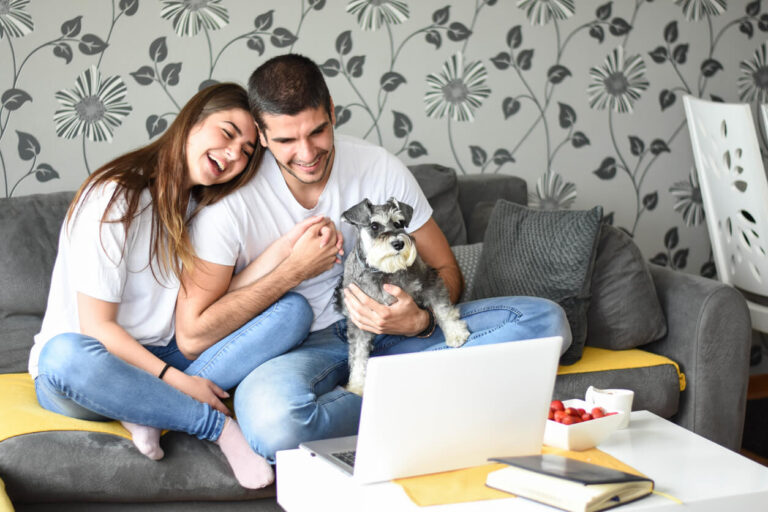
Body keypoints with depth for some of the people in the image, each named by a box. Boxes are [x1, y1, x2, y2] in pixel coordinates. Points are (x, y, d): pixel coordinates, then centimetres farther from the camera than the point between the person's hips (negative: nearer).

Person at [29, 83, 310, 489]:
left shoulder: (200, 207, 8)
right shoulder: (114, 197, -15)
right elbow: (97, 326, -18)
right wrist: (177, 381, -23)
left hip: (166, 357, 6)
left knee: (294, 309, -12)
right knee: (66, 355, -43)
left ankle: (150, 411, -23)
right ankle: (219, 427, -26)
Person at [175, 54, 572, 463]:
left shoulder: (380, 168, -4)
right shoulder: (234, 198, -14)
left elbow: (447, 272, 4)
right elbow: (191, 334, -16)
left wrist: (418, 321, -20)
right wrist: (293, 270, -17)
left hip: (384, 333, 4)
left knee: (544, 320, -13)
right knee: (272, 420, -43)